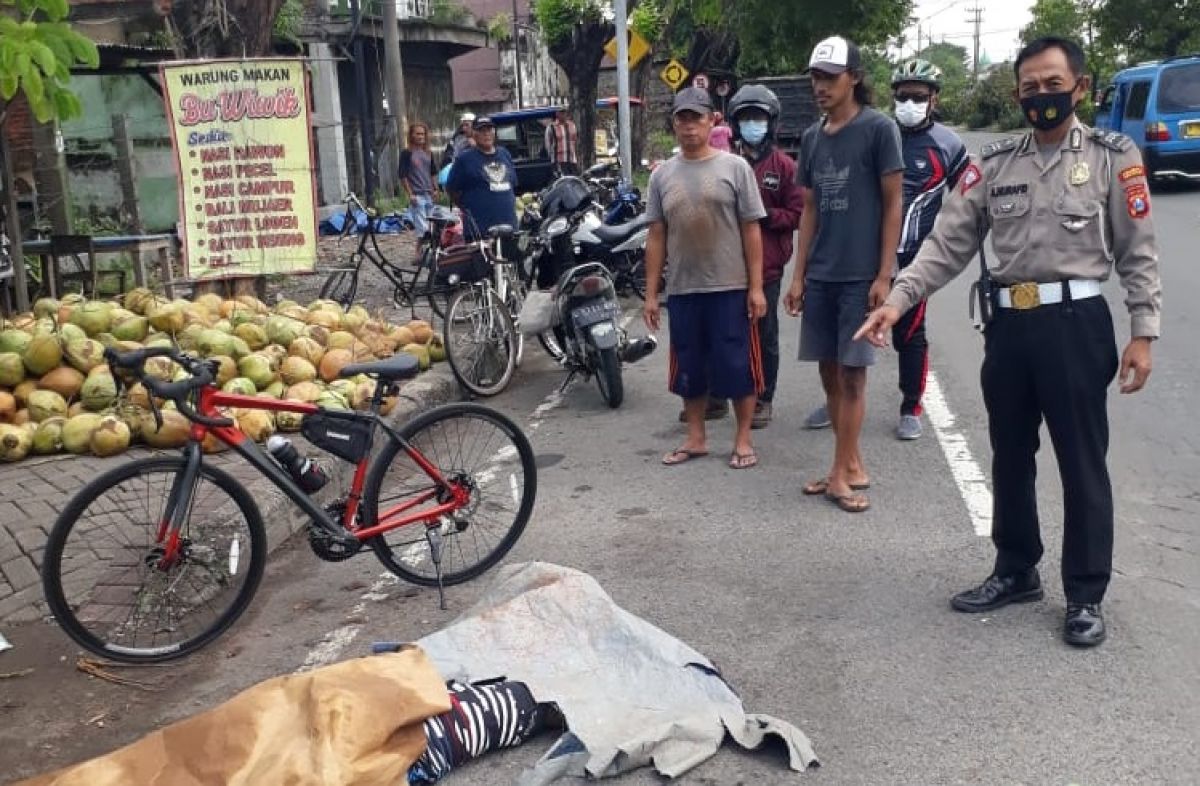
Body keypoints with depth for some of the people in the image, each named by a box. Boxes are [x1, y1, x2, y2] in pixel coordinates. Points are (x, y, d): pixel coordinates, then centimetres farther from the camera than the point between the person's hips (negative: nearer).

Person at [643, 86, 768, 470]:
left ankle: (743, 440, 15)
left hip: (731, 288, -3)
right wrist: (651, 294, 5)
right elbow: (656, 237, 8)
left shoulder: (735, 167, 0)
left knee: (737, 365, 2)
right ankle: (695, 438, 25)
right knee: (689, 367, 11)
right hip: (682, 290, 3)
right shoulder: (662, 175, 9)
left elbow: (751, 230, -2)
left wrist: (756, 287, -7)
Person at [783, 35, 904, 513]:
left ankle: (840, 474, 5)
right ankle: (852, 466, 19)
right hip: (820, 276, 6)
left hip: (861, 275, -6)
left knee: (852, 373, -2)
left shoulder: (878, 129, -4)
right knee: (829, 372, 8)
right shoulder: (812, 138, 12)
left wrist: (884, 275, -11)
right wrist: (798, 275, 10)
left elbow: (893, 204, -5)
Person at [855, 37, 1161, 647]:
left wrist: (1143, 333, -6)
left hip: (1077, 323, -4)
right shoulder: (993, 164, 7)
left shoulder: (1113, 157, -1)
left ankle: (1085, 595, 19)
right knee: (1009, 456, 15)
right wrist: (897, 300, -11)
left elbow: (1138, 252, -1)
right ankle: (1016, 572, 32)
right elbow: (947, 245, 1)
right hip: (1009, 324, 4)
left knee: (1082, 462, 5)